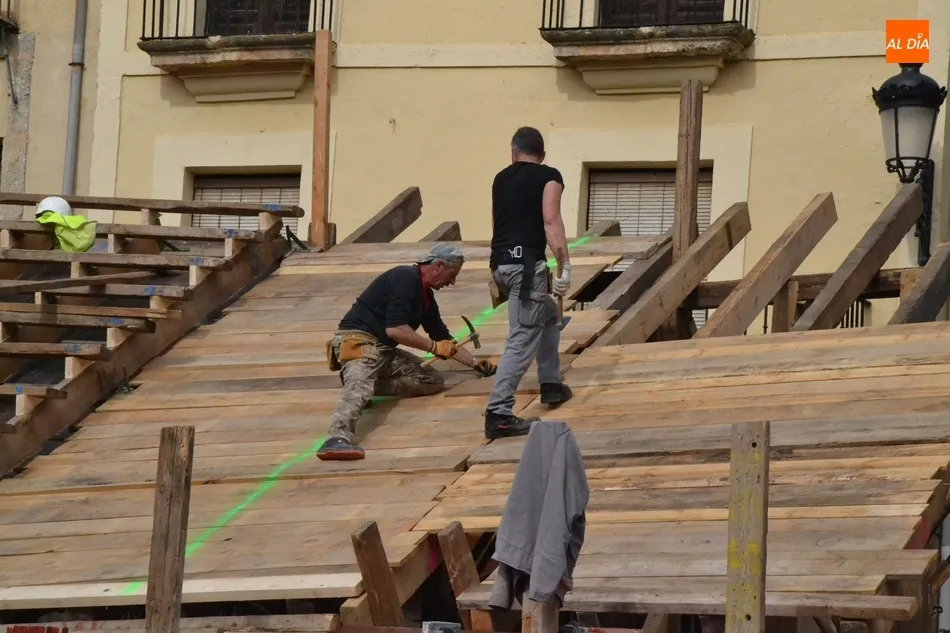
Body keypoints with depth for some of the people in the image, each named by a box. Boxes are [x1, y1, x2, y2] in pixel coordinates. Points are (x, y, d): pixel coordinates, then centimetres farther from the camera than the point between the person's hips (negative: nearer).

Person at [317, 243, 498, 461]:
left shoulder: (425, 294, 19)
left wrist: (474, 363, 29)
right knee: (359, 386, -37)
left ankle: (369, 387, -10)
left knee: (432, 380, 0)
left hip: (383, 350, 10)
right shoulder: (406, 278, -11)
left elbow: (443, 337, 30)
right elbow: (394, 329, -20)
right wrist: (434, 347, -11)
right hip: (358, 340, -10)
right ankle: (337, 439, -62)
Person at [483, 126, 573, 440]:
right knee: (522, 340, -9)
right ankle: (498, 414, -17)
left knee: (548, 315, 29)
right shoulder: (549, 176, 1)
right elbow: (551, 221, -13)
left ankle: (551, 384, 33)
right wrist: (564, 265, -16)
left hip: (500, 263, 7)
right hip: (526, 264, -7)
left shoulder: (501, 178, 19)